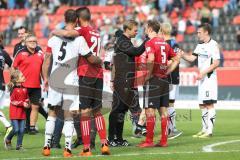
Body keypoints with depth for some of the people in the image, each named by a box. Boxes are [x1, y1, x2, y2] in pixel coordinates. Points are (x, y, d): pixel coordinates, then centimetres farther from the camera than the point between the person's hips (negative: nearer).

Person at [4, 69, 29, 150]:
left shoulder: (24, 89, 7)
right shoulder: (14, 89, -11)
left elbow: (27, 98, 20)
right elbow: (12, 101, -14)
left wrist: (27, 103, -1)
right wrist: (22, 103, -19)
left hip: (22, 112, 6)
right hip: (14, 112, -6)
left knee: (22, 130, 2)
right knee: (16, 129, -8)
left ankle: (19, 145, 11)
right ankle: (7, 140, 18)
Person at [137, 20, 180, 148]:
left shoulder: (150, 43, -10)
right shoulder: (165, 43, 13)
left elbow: (151, 59, -26)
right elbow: (176, 60, 19)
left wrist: (148, 75, -17)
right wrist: (167, 72, 15)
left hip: (154, 80, -7)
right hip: (164, 80, 7)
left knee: (150, 110, -3)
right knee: (163, 110, 9)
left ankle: (149, 140, -2)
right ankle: (164, 140, 10)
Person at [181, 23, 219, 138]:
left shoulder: (213, 45, -11)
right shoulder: (200, 45, 15)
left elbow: (216, 63, -15)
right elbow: (191, 58, 11)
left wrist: (203, 73, -18)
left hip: (209, 78, -9)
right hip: (202, 79, 9)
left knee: (209, 104, -9)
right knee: (202, 105, 11)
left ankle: (209, 131, -9)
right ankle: (204, 129, 18)